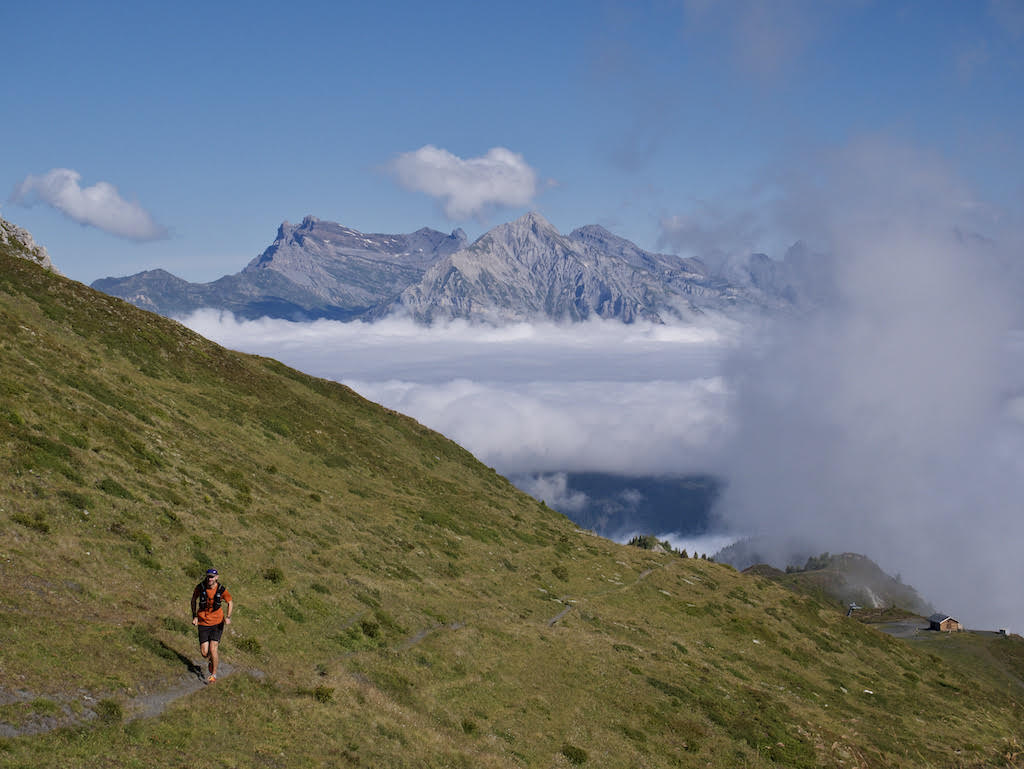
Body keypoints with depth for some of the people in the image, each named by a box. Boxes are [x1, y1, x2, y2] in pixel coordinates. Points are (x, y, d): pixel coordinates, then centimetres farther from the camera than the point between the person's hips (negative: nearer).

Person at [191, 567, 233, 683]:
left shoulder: (222, 590, -14)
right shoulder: (200, 587, -12)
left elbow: (230, 603, 2)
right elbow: (194, 599, 8)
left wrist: (228, 617, -12)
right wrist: (194, 616, 3)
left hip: (217, 623, -2)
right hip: (203, 623, 2)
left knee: (213, 649, -11)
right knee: (204, 653, -2)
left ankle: (214, 674, 8)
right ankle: (211, 660, 36)